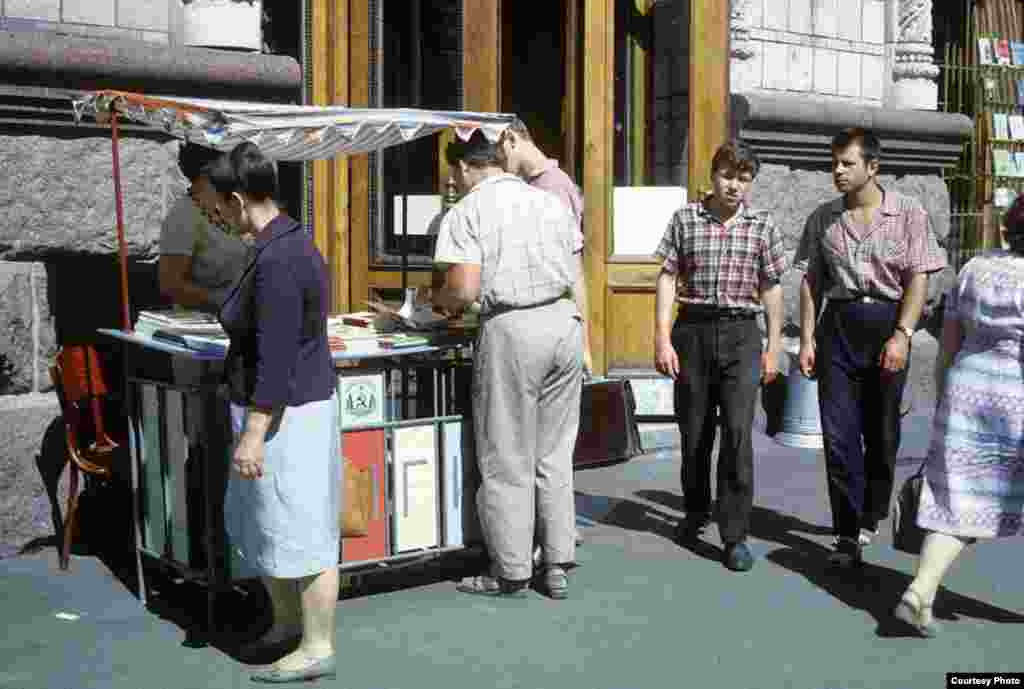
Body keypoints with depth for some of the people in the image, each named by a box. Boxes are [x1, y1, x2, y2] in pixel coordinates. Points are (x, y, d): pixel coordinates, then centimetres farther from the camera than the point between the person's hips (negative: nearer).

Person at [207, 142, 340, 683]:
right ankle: (286, 623, 36)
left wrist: (253, 434, -23)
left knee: (298, 529, 1)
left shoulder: (276, 260, -23)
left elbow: (277, 361, -25)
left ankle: (318, 648, 15)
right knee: (256, 522, 21)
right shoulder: (286, 241, 8)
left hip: (286, 415, -11)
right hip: (285, 409, 11)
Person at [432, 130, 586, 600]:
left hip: (511, 329, -6)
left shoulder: (467, 211, -3)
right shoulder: (550, 201, 15)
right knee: (554, 455, 13)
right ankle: (557, 566, 18)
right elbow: (578, 277, 14)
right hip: (565, 321, 6)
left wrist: (439, 301, 9)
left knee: (507, 460, 5)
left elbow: (464, 290, -11)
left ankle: (512, 573, 13)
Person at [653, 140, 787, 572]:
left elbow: (771, 289, 10)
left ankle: (735, 535, -3)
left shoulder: (762, 226, 6)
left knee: (738, 433, -9)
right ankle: (696, 511, 35)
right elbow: (668, 279, 1)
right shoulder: (685, 219, 3)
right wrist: (662, 338, -6)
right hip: (692, 331, 1)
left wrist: (773, 347, 7)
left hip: (741, 334, 0)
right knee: (693, 431, 11)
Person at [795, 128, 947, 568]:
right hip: (839, 325, 2)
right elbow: (811, 281, 8)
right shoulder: (823, 218, 7)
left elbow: (918, 279, -5)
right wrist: (807, 339, 2)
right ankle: (847, 535, 0)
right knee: (838, 432, -5)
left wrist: (902, 335, -15)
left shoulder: (908, 214, -1)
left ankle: (871, 516, 30)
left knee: (881, 432, 10)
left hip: (887, 324, -1)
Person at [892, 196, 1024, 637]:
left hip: (970, 396, 4)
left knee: (961, 501, 7)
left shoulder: (975, 270, 5)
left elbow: (948, 345, 8)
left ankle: (919, 593, -6)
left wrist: (944, 404, 15)